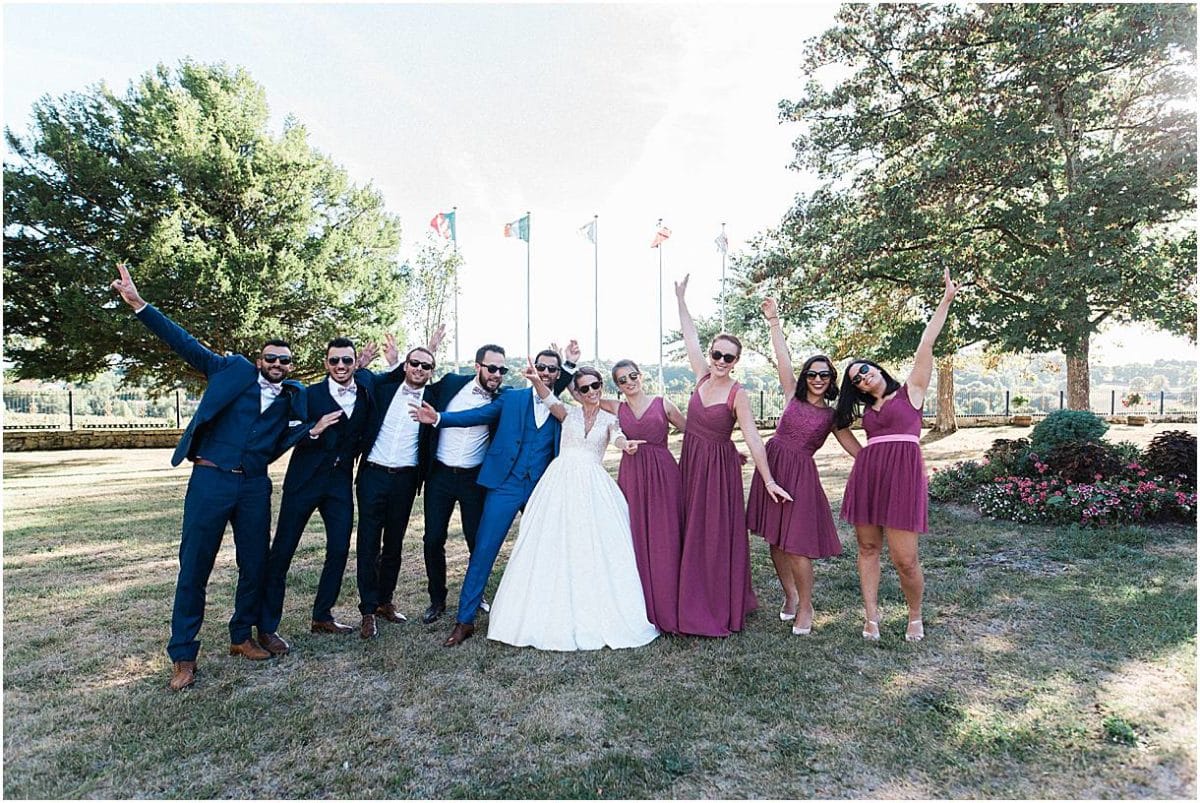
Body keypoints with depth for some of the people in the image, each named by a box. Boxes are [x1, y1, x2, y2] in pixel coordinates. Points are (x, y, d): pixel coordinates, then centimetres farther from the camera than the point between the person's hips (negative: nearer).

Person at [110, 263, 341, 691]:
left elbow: (283, 440, 12)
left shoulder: (294, 395, 9)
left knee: (255, 564, 9)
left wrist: (315, 428, -3)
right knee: (194, 567, 1)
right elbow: (187, 344, -3)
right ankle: (183, 655, 13)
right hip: (210, 480, -3)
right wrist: (138, 303, -10)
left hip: (255, 486, 3)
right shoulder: (234, 370, 2)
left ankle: (241, 636, 29)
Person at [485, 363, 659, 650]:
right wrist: (536, 380, -29)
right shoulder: (569, 414, 10)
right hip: (561, 482, 0)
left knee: (595, 549, -3)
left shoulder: (609, 419, 11)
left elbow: (617, 436, -10)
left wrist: (625, 444, -34)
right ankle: (554, 616, 8)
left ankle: (597, 617, 7)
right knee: (555, 548, -2)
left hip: (594, 486, 0)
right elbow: (549, 399, -9)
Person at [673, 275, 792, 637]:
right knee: (691, 533, 11)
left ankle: (721, 609, 13)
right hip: (690, 463, 6)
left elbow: (753, 439, -16)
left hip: (719, 468, -5)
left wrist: (768, 479, -21)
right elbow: (691, 338, 9)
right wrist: (681, 299, 13)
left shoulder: (738, 394, -13)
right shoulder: (702, 376, 1)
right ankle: (694, 604, 24)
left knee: (717, 536, 1)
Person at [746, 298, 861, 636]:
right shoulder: (793, 395, 7)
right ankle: (790, 595, 29)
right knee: (775, 540, 9)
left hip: (801, 473, -2)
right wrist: (773, 321, -1)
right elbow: (782, 357, 2)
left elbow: (854, 447, 6)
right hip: (772, 465, 2)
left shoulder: (832, 416, 6)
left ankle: (805, 606, 14)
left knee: (796, 544, -5)